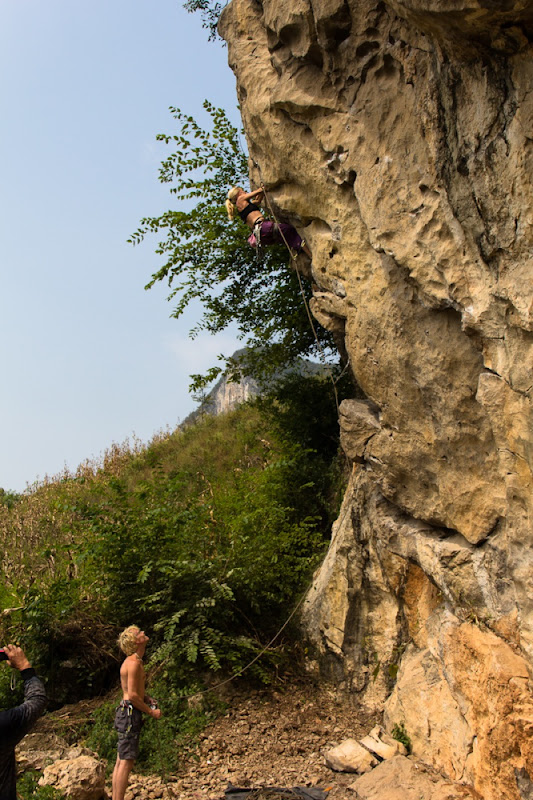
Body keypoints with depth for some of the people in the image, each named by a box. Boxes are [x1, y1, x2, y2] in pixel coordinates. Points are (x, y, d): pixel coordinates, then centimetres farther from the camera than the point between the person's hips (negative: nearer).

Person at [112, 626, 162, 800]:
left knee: (121, 761, 13)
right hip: (130, 713, -10)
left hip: (126, 711, 10)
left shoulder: (133, 661, 15)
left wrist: (146, 698, 8)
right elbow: (132, 695, -21)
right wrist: (151, 712, -12)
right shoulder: (134, 662, -17)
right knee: (126, 762, -7)